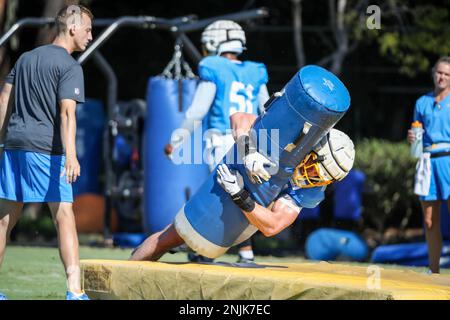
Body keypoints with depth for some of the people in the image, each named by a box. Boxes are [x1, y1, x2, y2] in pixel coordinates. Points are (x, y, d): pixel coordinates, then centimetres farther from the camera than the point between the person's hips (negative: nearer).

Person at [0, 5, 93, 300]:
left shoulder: (26, 58, 18)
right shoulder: (70, 66, -5)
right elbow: (66, 113, -16)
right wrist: (71, 156, -24)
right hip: (45, 148, -7)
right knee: (64, 216, -8)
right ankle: (75, 291, -17)